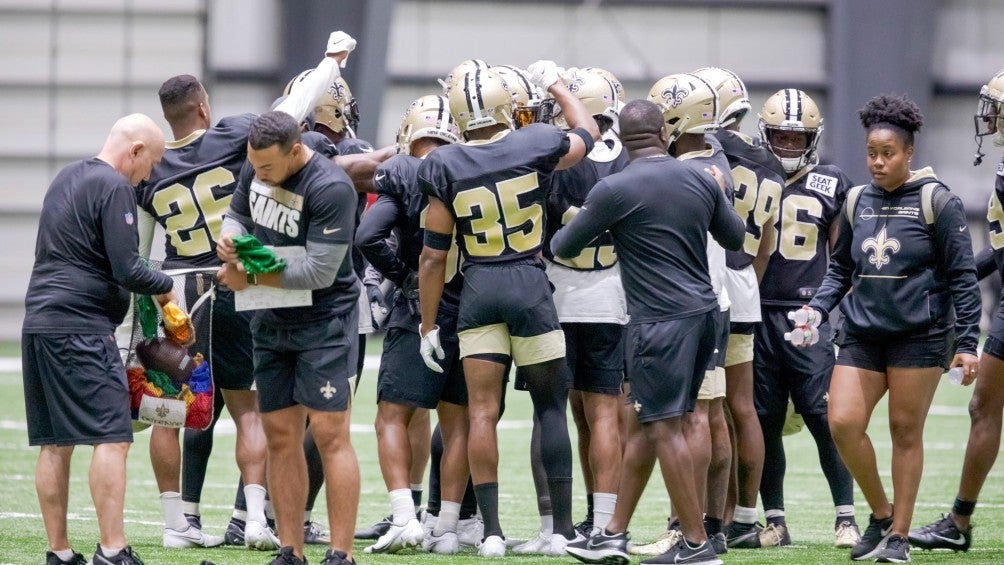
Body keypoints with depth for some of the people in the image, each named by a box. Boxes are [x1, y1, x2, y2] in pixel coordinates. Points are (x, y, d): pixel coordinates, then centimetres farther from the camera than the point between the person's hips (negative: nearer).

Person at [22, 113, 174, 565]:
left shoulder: (66, 178, 19)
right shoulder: (114, 188, -9)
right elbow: (126, 270, -14)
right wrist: (165, 286, 4)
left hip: (38, 322, 9)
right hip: (81, 329, -9)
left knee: (55, 444, 8)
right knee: (112, 439, -10)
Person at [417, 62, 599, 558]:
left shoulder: (446, 167, -4)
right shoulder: (535, 146, -5)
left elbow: (434, 255, -1)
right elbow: (587, 133, 19)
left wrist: (428, 324, 8)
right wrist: (555, 85, 34)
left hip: (477, 291, 1)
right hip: (530, 285, -1)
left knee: (482, 411, 3)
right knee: (550, 405, 7)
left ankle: (491, 530, -1)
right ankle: (562, 527, 7)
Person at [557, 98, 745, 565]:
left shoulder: (615, 191, -11)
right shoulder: (701, 179, 6)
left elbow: (565, 246, 1)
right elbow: (735, 238, 21)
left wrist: (557, 237, 25)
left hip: (660, 319, -7)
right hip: (703, 311, 7)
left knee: (665, 429, -3)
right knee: (645, 425, 13)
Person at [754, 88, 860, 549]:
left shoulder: (831, 185, 8)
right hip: (760, 315, 1)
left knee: (826, 419, -7)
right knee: (766, 422, 4)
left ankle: (845, 517, 1)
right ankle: (774, 521, 12)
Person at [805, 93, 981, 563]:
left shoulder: (935, 202, -6)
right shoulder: (857, 202, 9)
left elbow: (961, 277, -4)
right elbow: (841, 268, 18)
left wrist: (967, 343, -8)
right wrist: (817, 308, 0)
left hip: (919, 336, -4)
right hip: (862, 333, 4)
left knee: (906, 431, 0)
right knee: (842, 423, -8)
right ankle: (881, 513, 12)